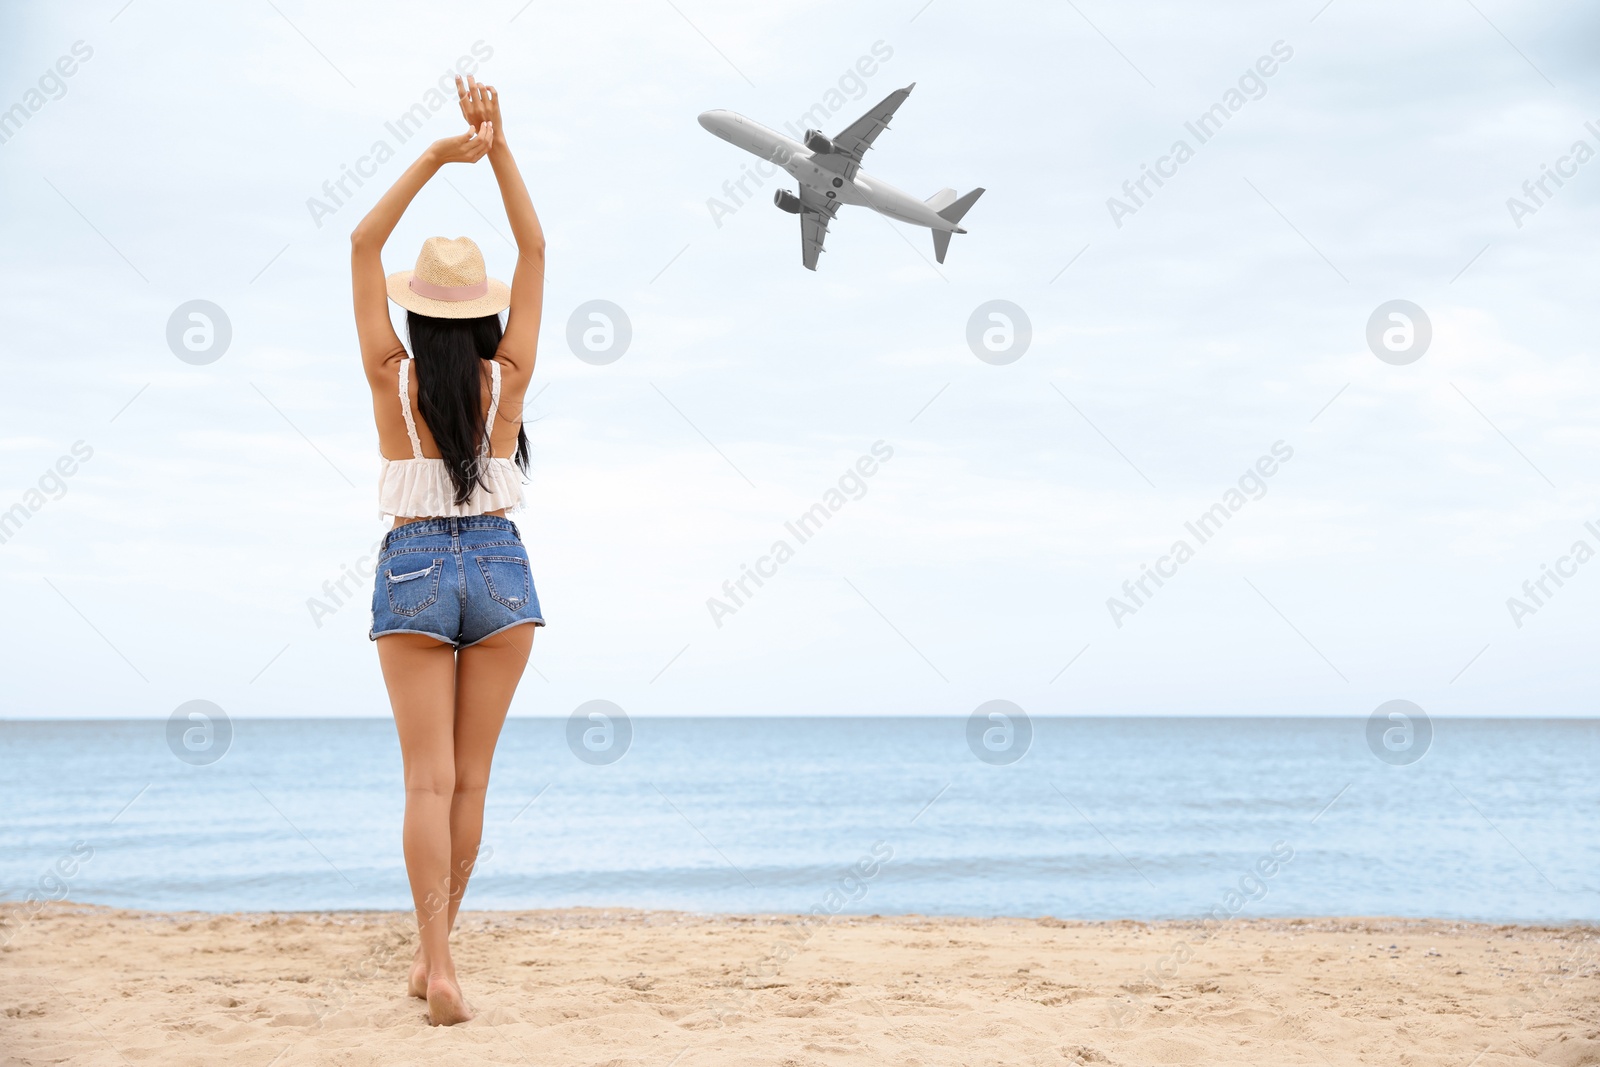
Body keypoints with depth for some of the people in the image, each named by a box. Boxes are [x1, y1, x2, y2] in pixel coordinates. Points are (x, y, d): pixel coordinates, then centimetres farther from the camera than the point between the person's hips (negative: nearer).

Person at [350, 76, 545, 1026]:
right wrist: (497, 146, -6)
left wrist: (436, 156, -8)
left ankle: (440, 965, -14)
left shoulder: (394, 379, -5)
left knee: (431, 780, -3)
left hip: (415, 570, -1)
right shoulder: (507, 380, -3)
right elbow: (536, 247, 0)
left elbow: (365, 243, -3)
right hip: (501, 568, 1)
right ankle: (434, 952, 17)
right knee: (471, 779, 9)